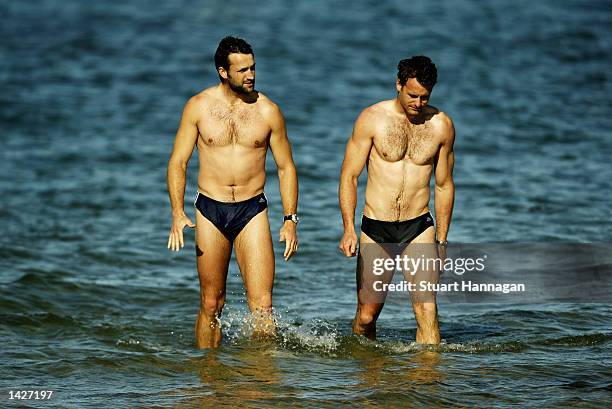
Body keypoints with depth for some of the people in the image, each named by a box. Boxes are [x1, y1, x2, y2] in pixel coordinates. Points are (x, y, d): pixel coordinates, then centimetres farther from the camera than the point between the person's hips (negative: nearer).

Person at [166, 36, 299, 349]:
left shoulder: (267, 111, 0)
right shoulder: (199, 106, -1)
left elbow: (286, 167, 8)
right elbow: (177, 162, 2)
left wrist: (290, 220, 0)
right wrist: (177, 214, -10)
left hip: (252, 210, 0)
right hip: (210, 210, 0)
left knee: (262, 305, -10)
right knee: (211, 304, 7)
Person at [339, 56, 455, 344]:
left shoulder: (441, 125, 1)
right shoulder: (372, 118, -5)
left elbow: (444, 185, 11)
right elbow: (349, 176, -3)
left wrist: (441, 241, 11)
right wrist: (348, 229, -13)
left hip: (419, 227, 1)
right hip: (375, 228, -1)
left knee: (427, 309, -14)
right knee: (366, 315, 6)